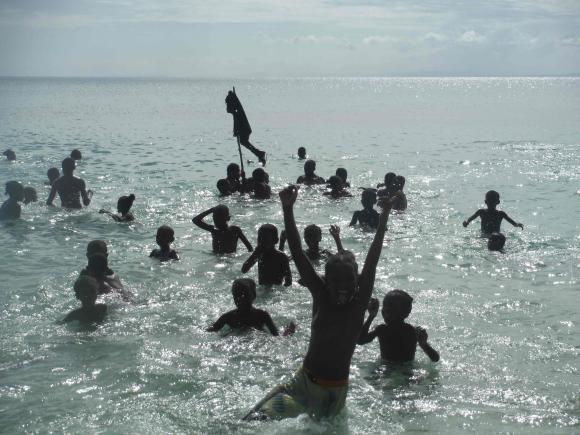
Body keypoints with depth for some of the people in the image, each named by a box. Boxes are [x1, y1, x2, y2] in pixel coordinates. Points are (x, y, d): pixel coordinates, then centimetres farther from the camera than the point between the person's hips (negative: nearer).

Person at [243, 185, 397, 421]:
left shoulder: (360, 301, -8)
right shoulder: (321, 295, -7)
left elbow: (372, 260, -15)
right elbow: (297, 254, -13)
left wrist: (384, 216, -22)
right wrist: (288, 210, -21)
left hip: (336, 390, 1)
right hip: (303, 383, 0)